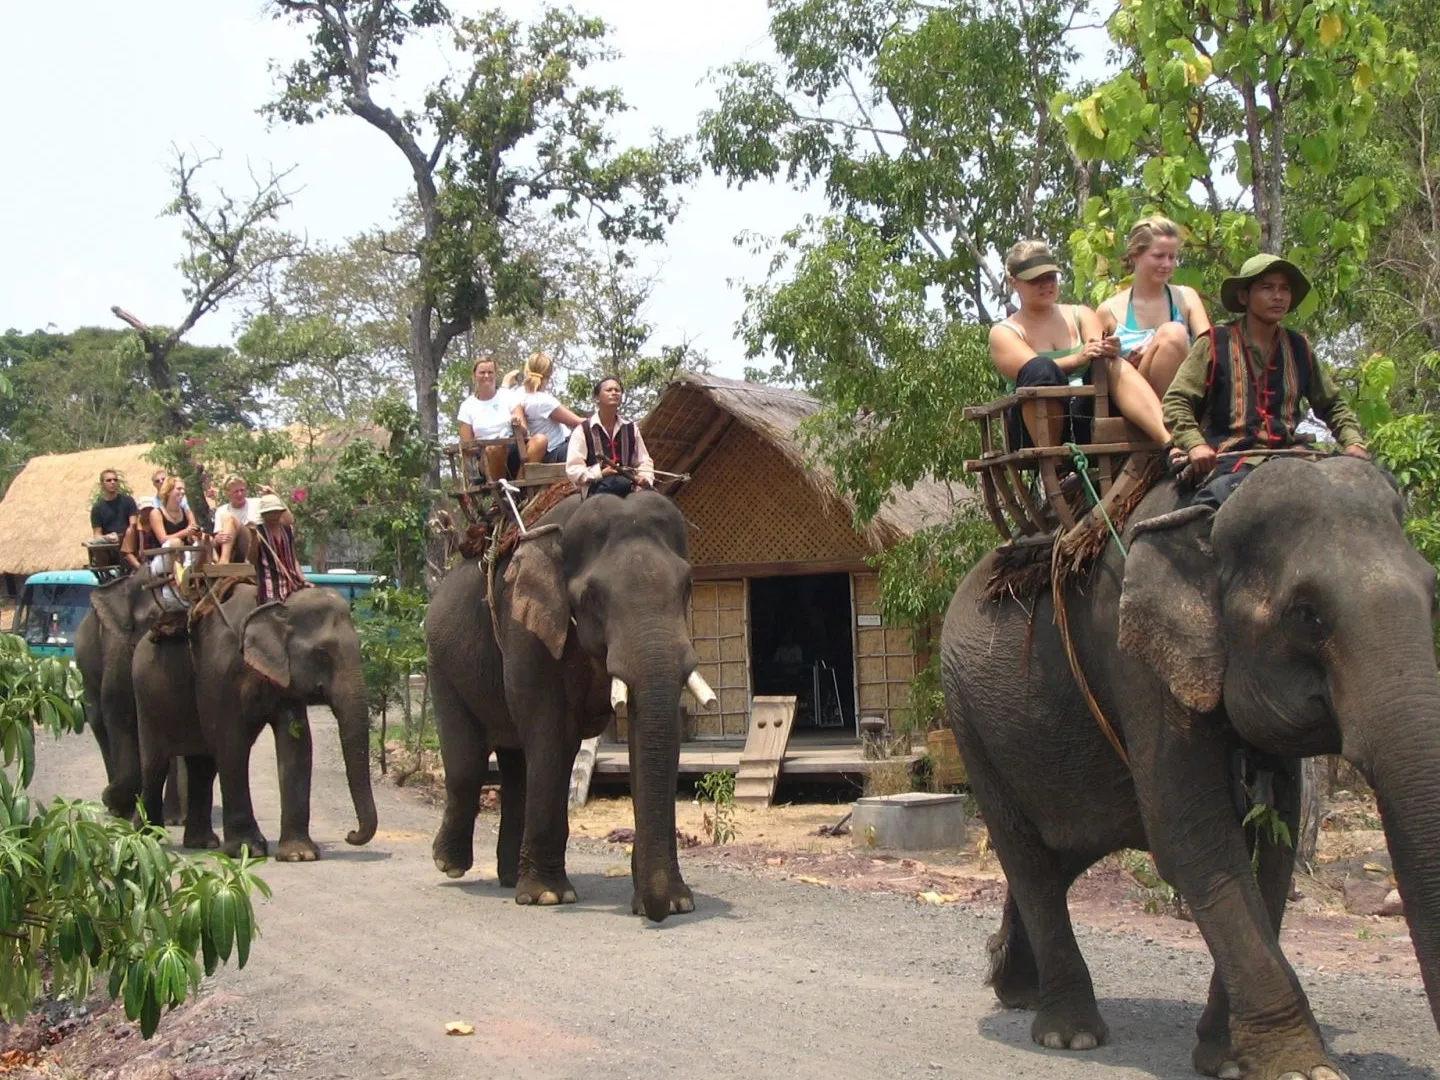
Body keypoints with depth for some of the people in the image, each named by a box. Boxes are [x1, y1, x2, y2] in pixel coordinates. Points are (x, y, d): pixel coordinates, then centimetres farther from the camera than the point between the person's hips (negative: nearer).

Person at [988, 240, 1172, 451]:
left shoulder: (1080, 315, 18)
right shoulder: (1003, 332, 7)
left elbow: (1100, 351, -1)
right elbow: (1034, 371, -12)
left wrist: (1108, 352, -26)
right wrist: (1078, 359, -30)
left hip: (1089, 419, 3)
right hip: (1040, 430, -3)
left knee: (1114, 366, -26)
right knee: (1041, 369, -32)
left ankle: (1170, 441, -45)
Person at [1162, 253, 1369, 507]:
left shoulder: (1299, 348, 19)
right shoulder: (1216, 344, 5)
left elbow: (1332, 404, 28)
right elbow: (1176, 402, 1)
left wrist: (1353, 442, 9)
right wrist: (1195, 445, -16)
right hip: (1228, 457, -5)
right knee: (1221, 493, -41)